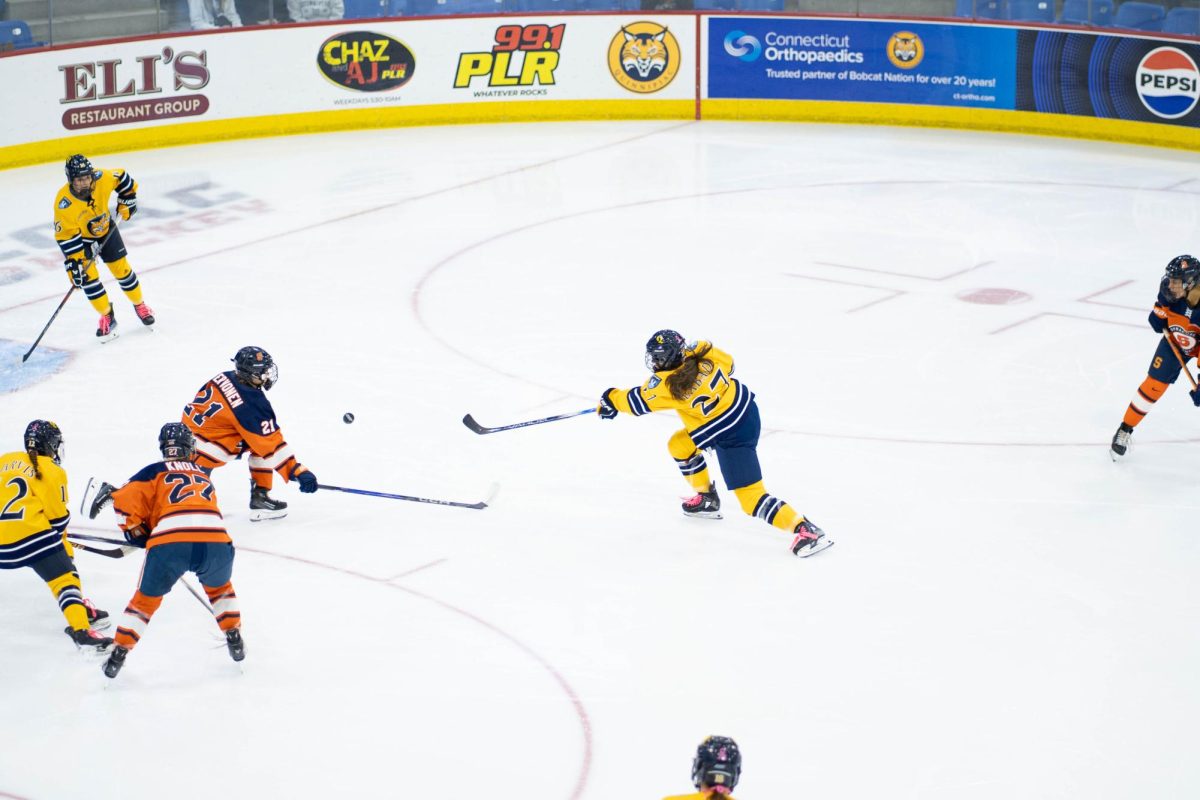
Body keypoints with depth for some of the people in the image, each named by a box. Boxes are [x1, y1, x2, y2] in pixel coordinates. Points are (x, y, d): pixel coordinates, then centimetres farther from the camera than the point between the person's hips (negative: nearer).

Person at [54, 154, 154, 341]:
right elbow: (66, 236, -31)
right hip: (81, 238, -2)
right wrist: (74, 263, -31)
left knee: (121, 269, 7)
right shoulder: (64, 203, -36)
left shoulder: (102, 178, -29)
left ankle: (139, 305, 30)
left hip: (106, 230, 2)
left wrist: (126, 201, -1)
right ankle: (107, 316, 8)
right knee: (89, 277, -11)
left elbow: (122, 178, -6)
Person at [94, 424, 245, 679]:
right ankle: (234, 639, 33)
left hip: (169, 543, -2)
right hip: (217, 540, 2)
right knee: (219, 587, 35)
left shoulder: (155, 472, 20)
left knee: (146, 598, 20)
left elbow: (125, 502, 8)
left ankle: (118, 654, 18)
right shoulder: (204, 475, 33)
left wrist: (139, 536, 24)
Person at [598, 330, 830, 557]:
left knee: (751, 499, -7)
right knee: (679, 445, 22)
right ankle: (707, 499, 39)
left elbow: (636, 402, -3)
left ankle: (804, 529, -14)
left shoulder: (667, 384, -20)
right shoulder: (702, 352, -7)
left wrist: (611, 399, 16)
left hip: (732, 436, -9)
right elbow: (727, 363, 12)